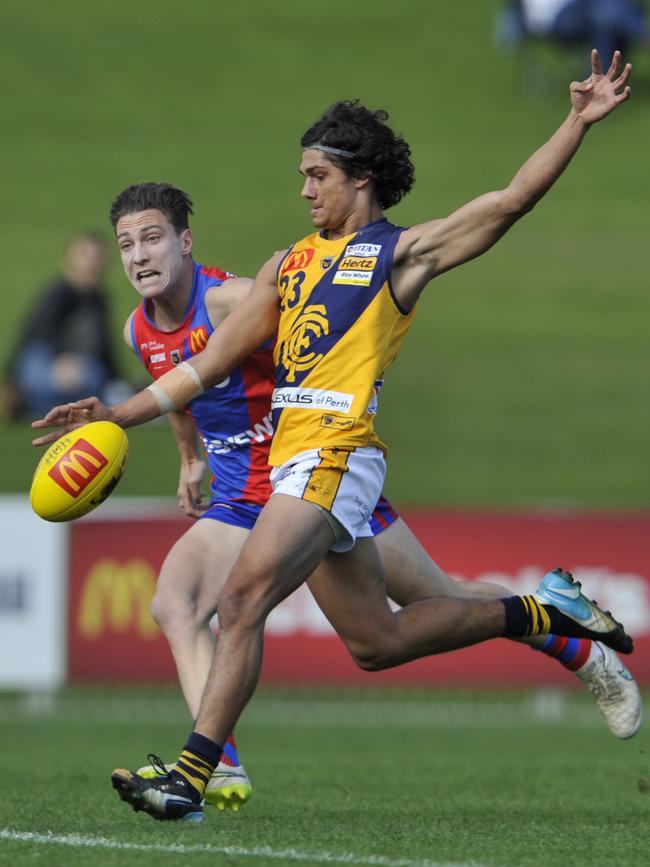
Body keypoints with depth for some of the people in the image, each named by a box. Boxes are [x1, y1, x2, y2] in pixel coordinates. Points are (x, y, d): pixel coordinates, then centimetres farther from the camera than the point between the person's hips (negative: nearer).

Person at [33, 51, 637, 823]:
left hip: (335, 454, -8)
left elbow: (509, 202, -2)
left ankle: (190, 778, -22)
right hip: (294, 461, 8)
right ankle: (540, 612, 28)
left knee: (242, 603, -19)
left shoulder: (400, 253, 4)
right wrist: (116, 415, 15)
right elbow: (211, 363, 22)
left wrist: (578, 123, -12)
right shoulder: (290, 262, 22)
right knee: (376, 641, 12)